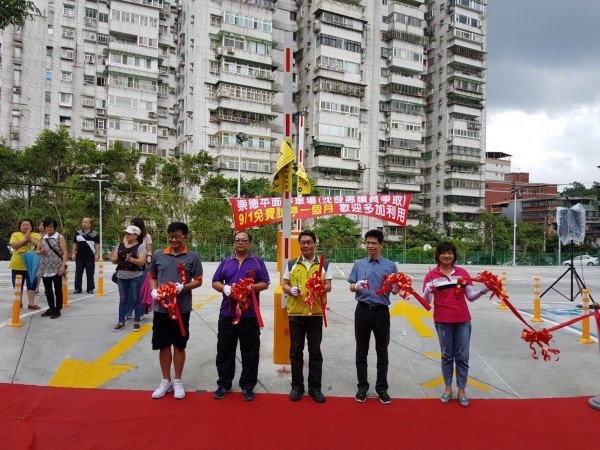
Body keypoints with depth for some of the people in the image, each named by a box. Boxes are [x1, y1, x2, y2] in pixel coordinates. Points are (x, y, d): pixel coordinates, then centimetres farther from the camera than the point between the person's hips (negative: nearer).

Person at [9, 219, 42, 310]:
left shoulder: (36, 235, 4)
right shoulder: (15, 234, 3)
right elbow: (13, 245, -13)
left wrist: (31, 238, -15)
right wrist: (25, 239, -18)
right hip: (18, 265, 0)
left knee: (32, 284, 1)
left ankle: (31, 303, 8)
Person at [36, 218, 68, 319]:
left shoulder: (60, 237, -3)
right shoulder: (42, 238, 12)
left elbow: (64, 252, -7)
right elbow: (37, 251, 17)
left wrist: (63, 266, -16)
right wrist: (40, 252, -8)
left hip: (56, 268, -5)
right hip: (45, 268, 5)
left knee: (58, 289, 0)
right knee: (48, 289, 12)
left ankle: (57, 310, 6)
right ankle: (51, 308, 24)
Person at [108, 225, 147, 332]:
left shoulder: (140, 246, -8)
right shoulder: (120, 245, 7)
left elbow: (142, 262, -17)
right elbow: (116, 261, 10)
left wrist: (131, 259, -33)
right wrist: (113, 258, -12)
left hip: (135, 277, -5)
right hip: (121, 276, 5)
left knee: (136, 299, 3)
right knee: (122, 299, 10)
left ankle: (137, 322, 13)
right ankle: (121, 322, 18)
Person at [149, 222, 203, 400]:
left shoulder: (192, 257, -3)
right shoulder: (159, 255, 5)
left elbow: (198, 281, -1)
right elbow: (152, 277, 14)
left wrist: (183, 287, -18)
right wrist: (154, 291, -5)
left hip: (182, 308, -2)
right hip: (161, 308, 3)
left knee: (179, 345, 9)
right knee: (163, 345, 11)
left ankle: (178, 382, 25)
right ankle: (166, 381, 27)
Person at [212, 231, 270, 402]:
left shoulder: (257, 262, 4)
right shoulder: (226, 262, 11)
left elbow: (265, 284, 0)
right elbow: (215, 282, 10)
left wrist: (250, 287, -17)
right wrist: (224, 288, -12)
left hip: (250, 315, -2)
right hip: (227, 314, 2)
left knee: (250, 353, 5)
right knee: (224, 350, 10)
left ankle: (248, 386, 18)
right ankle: (224, 384, 25)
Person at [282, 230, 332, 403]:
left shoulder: (324, 264, 5)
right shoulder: (291, 264, 8)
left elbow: (328, 286, 4)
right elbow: (284, 285, 9)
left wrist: (319, 288, -18)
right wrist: (291, 290, -12)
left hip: (316, 313, -1)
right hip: (295, 313, 1)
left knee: (315, 351, 7)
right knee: (296, 350, 8)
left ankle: (315, 387, 19)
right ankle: (297, 386, 21)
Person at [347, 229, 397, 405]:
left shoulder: (390, 265, 3)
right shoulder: (358, 264, 7)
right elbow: (351, 287, 7)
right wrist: (356, 286, -16)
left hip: (381, 312, -1)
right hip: (362, 311, 1)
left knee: (382, 352, 8)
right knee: (361, 351, 9)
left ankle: (381, 387, 21)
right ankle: (362, 386, 21)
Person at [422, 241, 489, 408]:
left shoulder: (462, 272, 3)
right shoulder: (431, 275, -4)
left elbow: (470, 296, 4)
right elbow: (426, 301, -7)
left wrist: (482, 291, -14)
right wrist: (428, 291, -28)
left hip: (462, 320, 2)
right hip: (442, 320, -1)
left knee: (462, 356, 6)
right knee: (447, 355, 11)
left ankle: (461, 390, 19)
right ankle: (448, 388, 24)